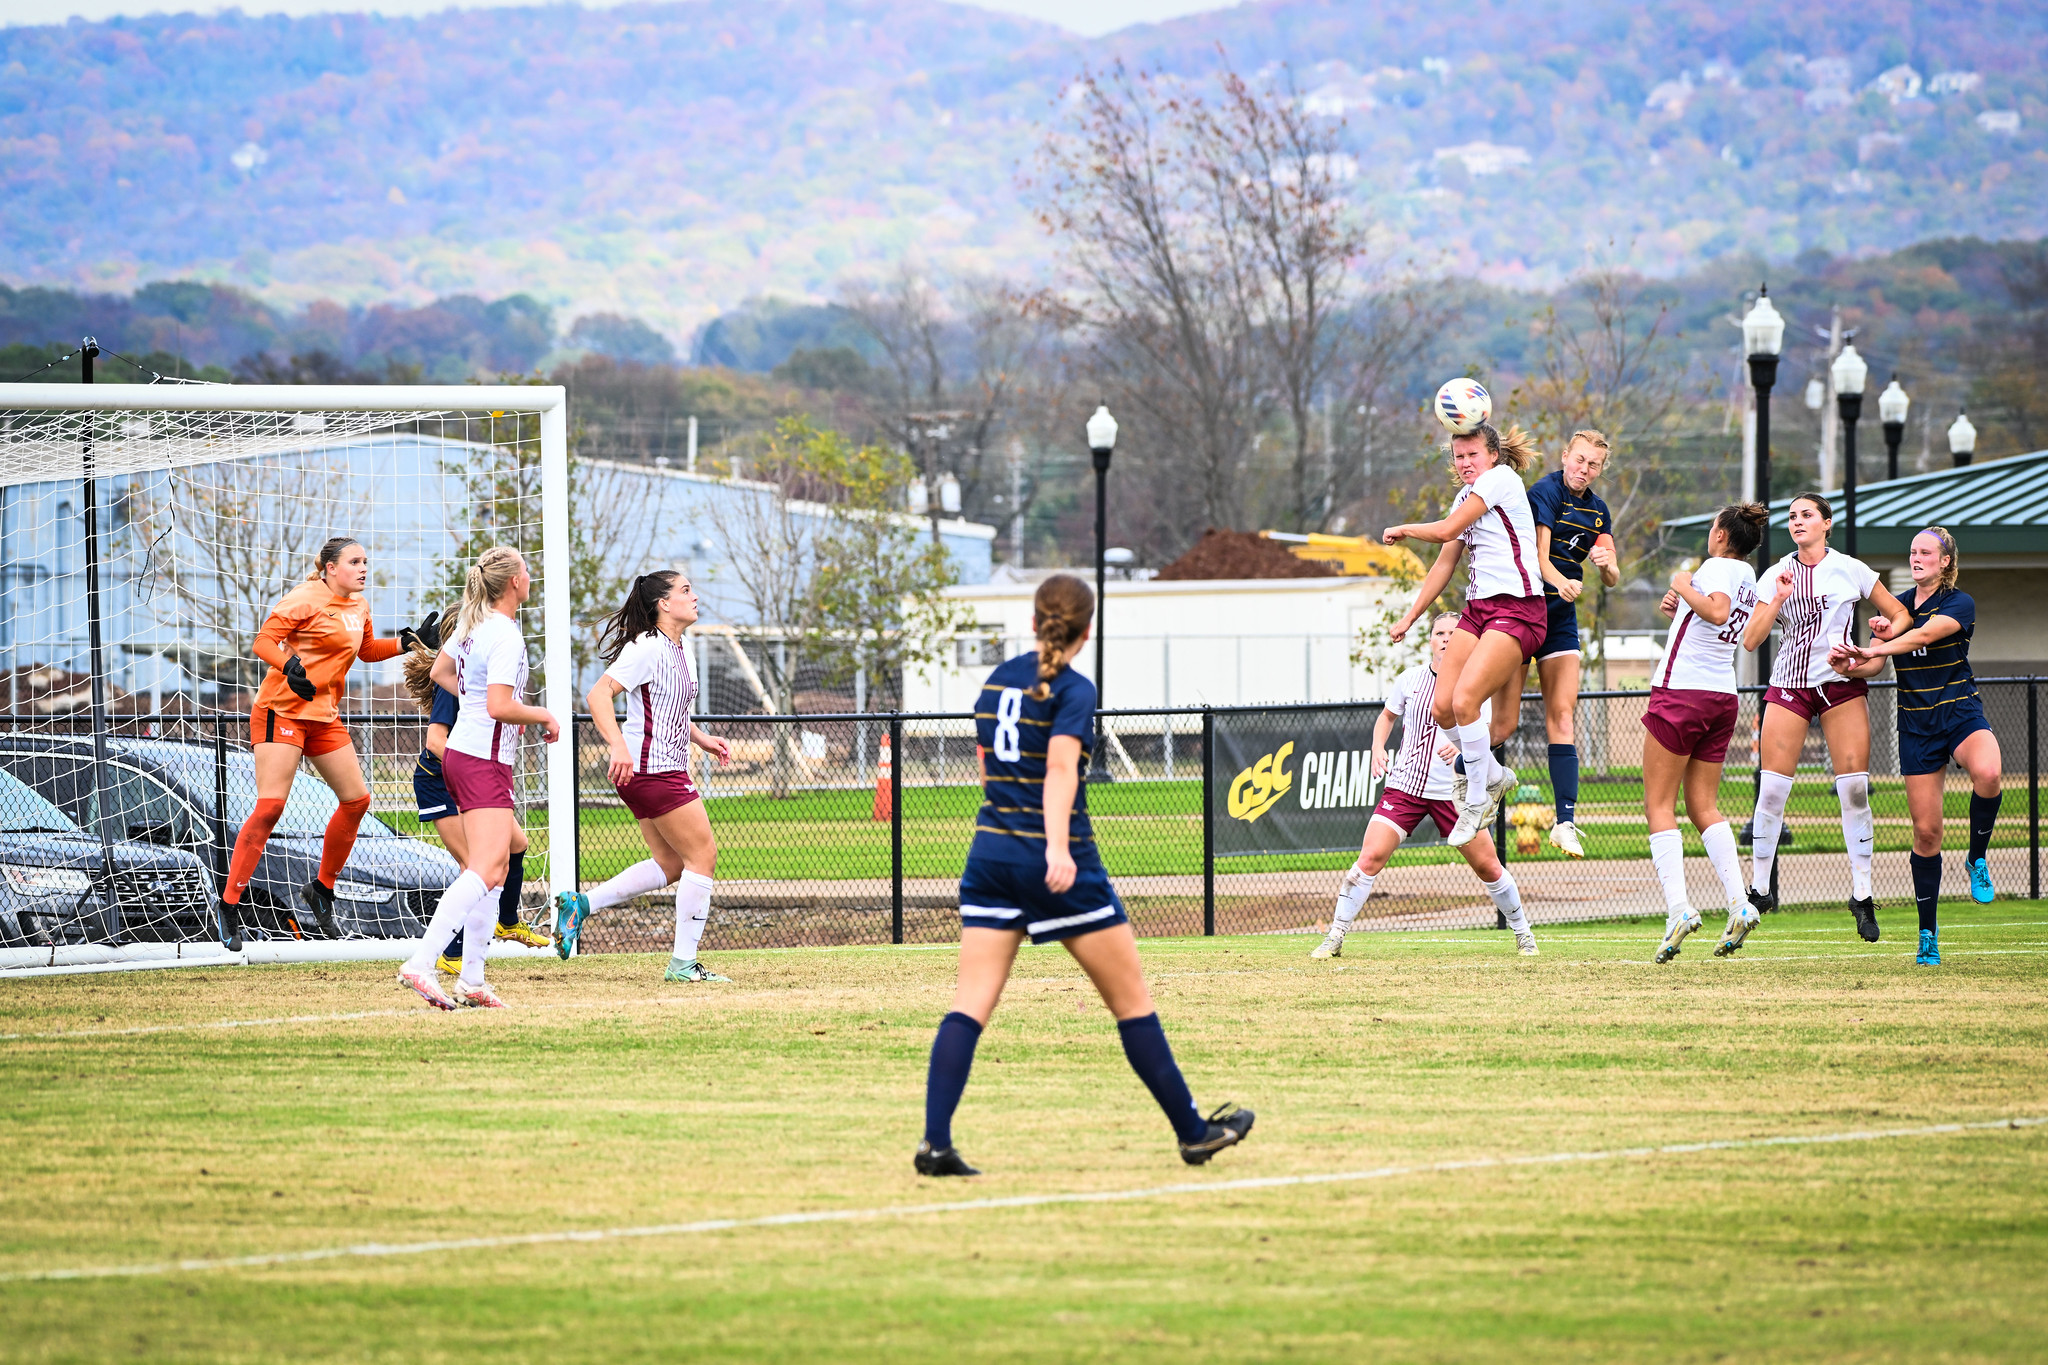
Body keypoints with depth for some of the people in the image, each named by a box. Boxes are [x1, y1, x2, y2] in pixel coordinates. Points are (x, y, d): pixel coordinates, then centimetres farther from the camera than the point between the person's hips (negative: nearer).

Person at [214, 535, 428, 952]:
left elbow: (366, 650, 29)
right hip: (282, 710, -8)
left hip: (323, 715, 8)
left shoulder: (358, 606, 13)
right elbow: (263, 641, -15)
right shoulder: (306, 600, -12)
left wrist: (402, 644, 12)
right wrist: (289, 664, -34)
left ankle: (322, 888, 22)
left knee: (357, 799, 5)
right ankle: (228, 906, -12)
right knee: (270, 807, -15)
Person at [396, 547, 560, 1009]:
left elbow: (439, 671, 26)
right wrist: (543, 715, -7)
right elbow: (500, 707, -24)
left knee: (493, 866, 14)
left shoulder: (473, 623, 10)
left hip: (460, 754, 10)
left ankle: (472, 980, 13)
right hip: (485, 762, -10)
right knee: (487, 870, -18)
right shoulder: (505, 636, -17)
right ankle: (420, 965, -30)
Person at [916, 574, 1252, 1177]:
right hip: (1054, 864, -6)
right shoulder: (1073, 691, -8)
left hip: (990, 852, 6)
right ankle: (1193, 1132, 15)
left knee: (970, 1005, 0)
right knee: (1132, 999, 7)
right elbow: (1060, 768, -23)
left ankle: (935, 1142, -15)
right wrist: (1058, 848, -33)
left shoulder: (997, 680, 12)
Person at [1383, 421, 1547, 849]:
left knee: (1464, 700, -21)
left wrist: (1402, 531, 11)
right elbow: (1445, 564, 26)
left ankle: (1477, 798, -6)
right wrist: (1410, 617, 28)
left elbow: (1446, 531, -8)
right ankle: (1492, 775, 19)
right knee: (1441, 707, -4)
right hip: (1477, 609, 8)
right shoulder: (1465, 495, 19)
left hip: (1516, 609, -8)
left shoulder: (1501, 477, -7)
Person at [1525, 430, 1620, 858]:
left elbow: (1612, 579, 10)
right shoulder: (1545, 493, -11)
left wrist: (1606, 564, -14)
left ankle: (1565, 820, -6)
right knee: (1506, 720, -10)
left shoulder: (1597, 510, 11)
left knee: (1562, 715, -2)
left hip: (1561, 616, 6)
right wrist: (1561, 582, -43)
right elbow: (1539, 556, -23)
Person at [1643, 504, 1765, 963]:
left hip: (1681, 691, -8)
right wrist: (1678, 606, 15)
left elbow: (1718, 612, -30)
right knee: (1703, 806, 10)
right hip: (1722, 697, 8)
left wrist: (1684, 587, -15)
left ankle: (1678, 907, -17)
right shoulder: (1748, 577, 17)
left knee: (1659, 805, -4)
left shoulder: (1719, 567, -9)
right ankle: (1738, 904, -6)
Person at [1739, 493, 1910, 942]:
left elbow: (1900, 615, 8)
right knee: (1772, 790, -6)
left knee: (1854, 789, -8)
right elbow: (1750, 640, -1)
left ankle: (1862, 896, -1)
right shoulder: (1776, 576, 5)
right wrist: (1778, 600, -14)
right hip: (1789, 685, 1)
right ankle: (1759, 889, 5)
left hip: (1843, 685, -1)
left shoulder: (1852, 570, 2)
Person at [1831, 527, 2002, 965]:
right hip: (1916, 724, 4)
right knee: (1926, 831, 0)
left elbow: (1924, 635, -25)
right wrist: (1851, 665, -20)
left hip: (1960, 711, -4)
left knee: (1987, 773, -37)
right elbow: (1873, 664, 2)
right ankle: (1927, 933, 10)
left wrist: (1875, 649, -36)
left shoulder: (1959, 604, -6)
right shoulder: (1898, 607, 10)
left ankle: (1977, 860, -11)